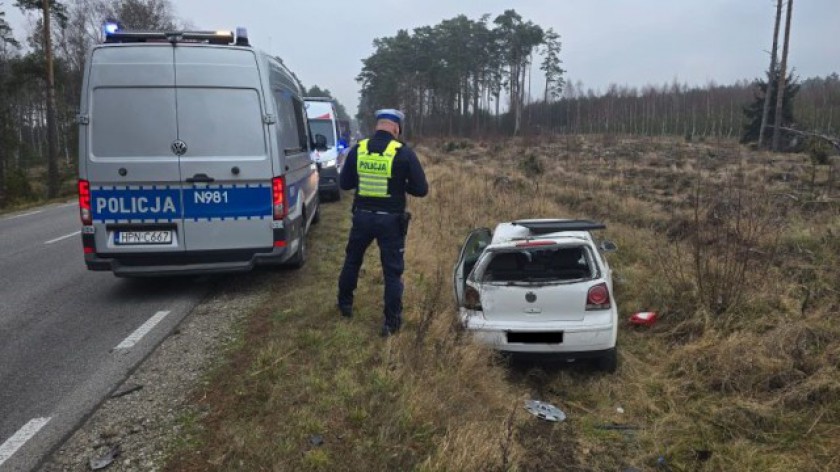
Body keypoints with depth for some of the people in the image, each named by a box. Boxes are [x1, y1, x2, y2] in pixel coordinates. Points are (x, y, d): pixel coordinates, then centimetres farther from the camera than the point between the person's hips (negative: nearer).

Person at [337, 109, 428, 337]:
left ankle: (345, 305, 41)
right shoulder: (404, 152, -11)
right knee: (393, 271, 7)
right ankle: (391, 322, 11)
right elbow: (421, 189, -9)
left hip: (362, 216, 3)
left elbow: (344, 183, 7)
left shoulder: (357, 149, -2)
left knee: (352, 261, 25)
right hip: (390, 220, -3)